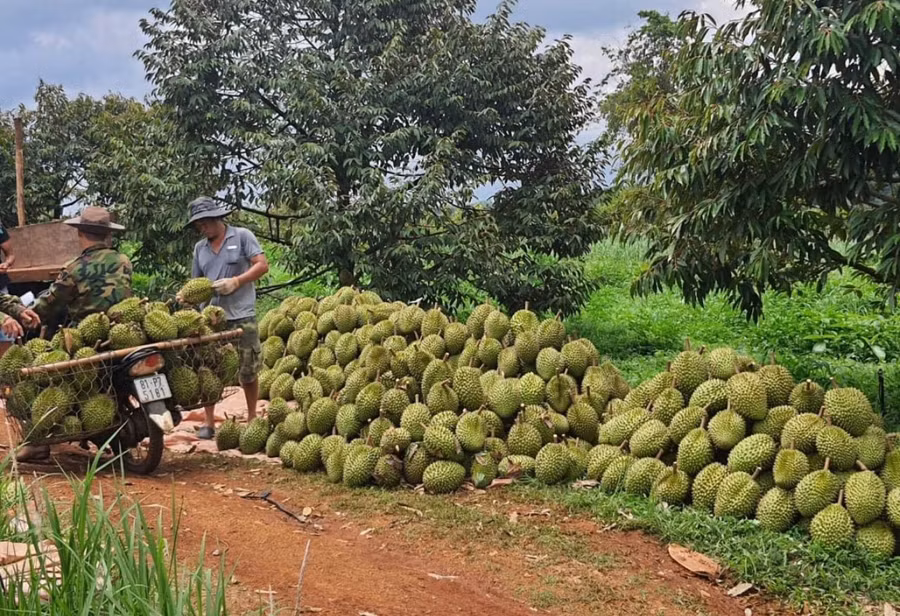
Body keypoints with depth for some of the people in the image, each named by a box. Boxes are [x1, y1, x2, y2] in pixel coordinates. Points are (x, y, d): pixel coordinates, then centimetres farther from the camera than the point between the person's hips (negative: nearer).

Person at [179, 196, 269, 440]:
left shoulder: (242, 236, 2)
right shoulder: (200, 248, 15)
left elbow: (262, 265, -5)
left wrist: (236, 281, -16)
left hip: (241, 316, -4)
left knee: (248, 372, 5)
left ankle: (252, 418, 20)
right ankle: (209, 422, 10)